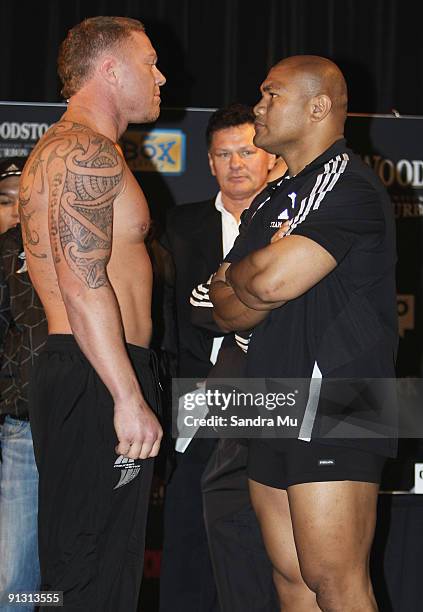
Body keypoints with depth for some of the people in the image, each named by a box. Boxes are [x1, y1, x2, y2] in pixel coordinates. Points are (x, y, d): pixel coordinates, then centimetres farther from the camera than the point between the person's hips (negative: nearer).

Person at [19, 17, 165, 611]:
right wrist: (129, 399, -22)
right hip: (98, 382, -11)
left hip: (79, 378, 11)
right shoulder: (88, 150, -10)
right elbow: (83, 286, -20)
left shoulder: (63, 148, 24)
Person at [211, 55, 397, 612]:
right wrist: (258, 274, -4)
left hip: (333, 412, -9)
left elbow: (273, 279, -21)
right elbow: (227, 310, 17)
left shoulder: (347, 183, -8)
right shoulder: (280, 197, 21)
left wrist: (238, 272, 2)